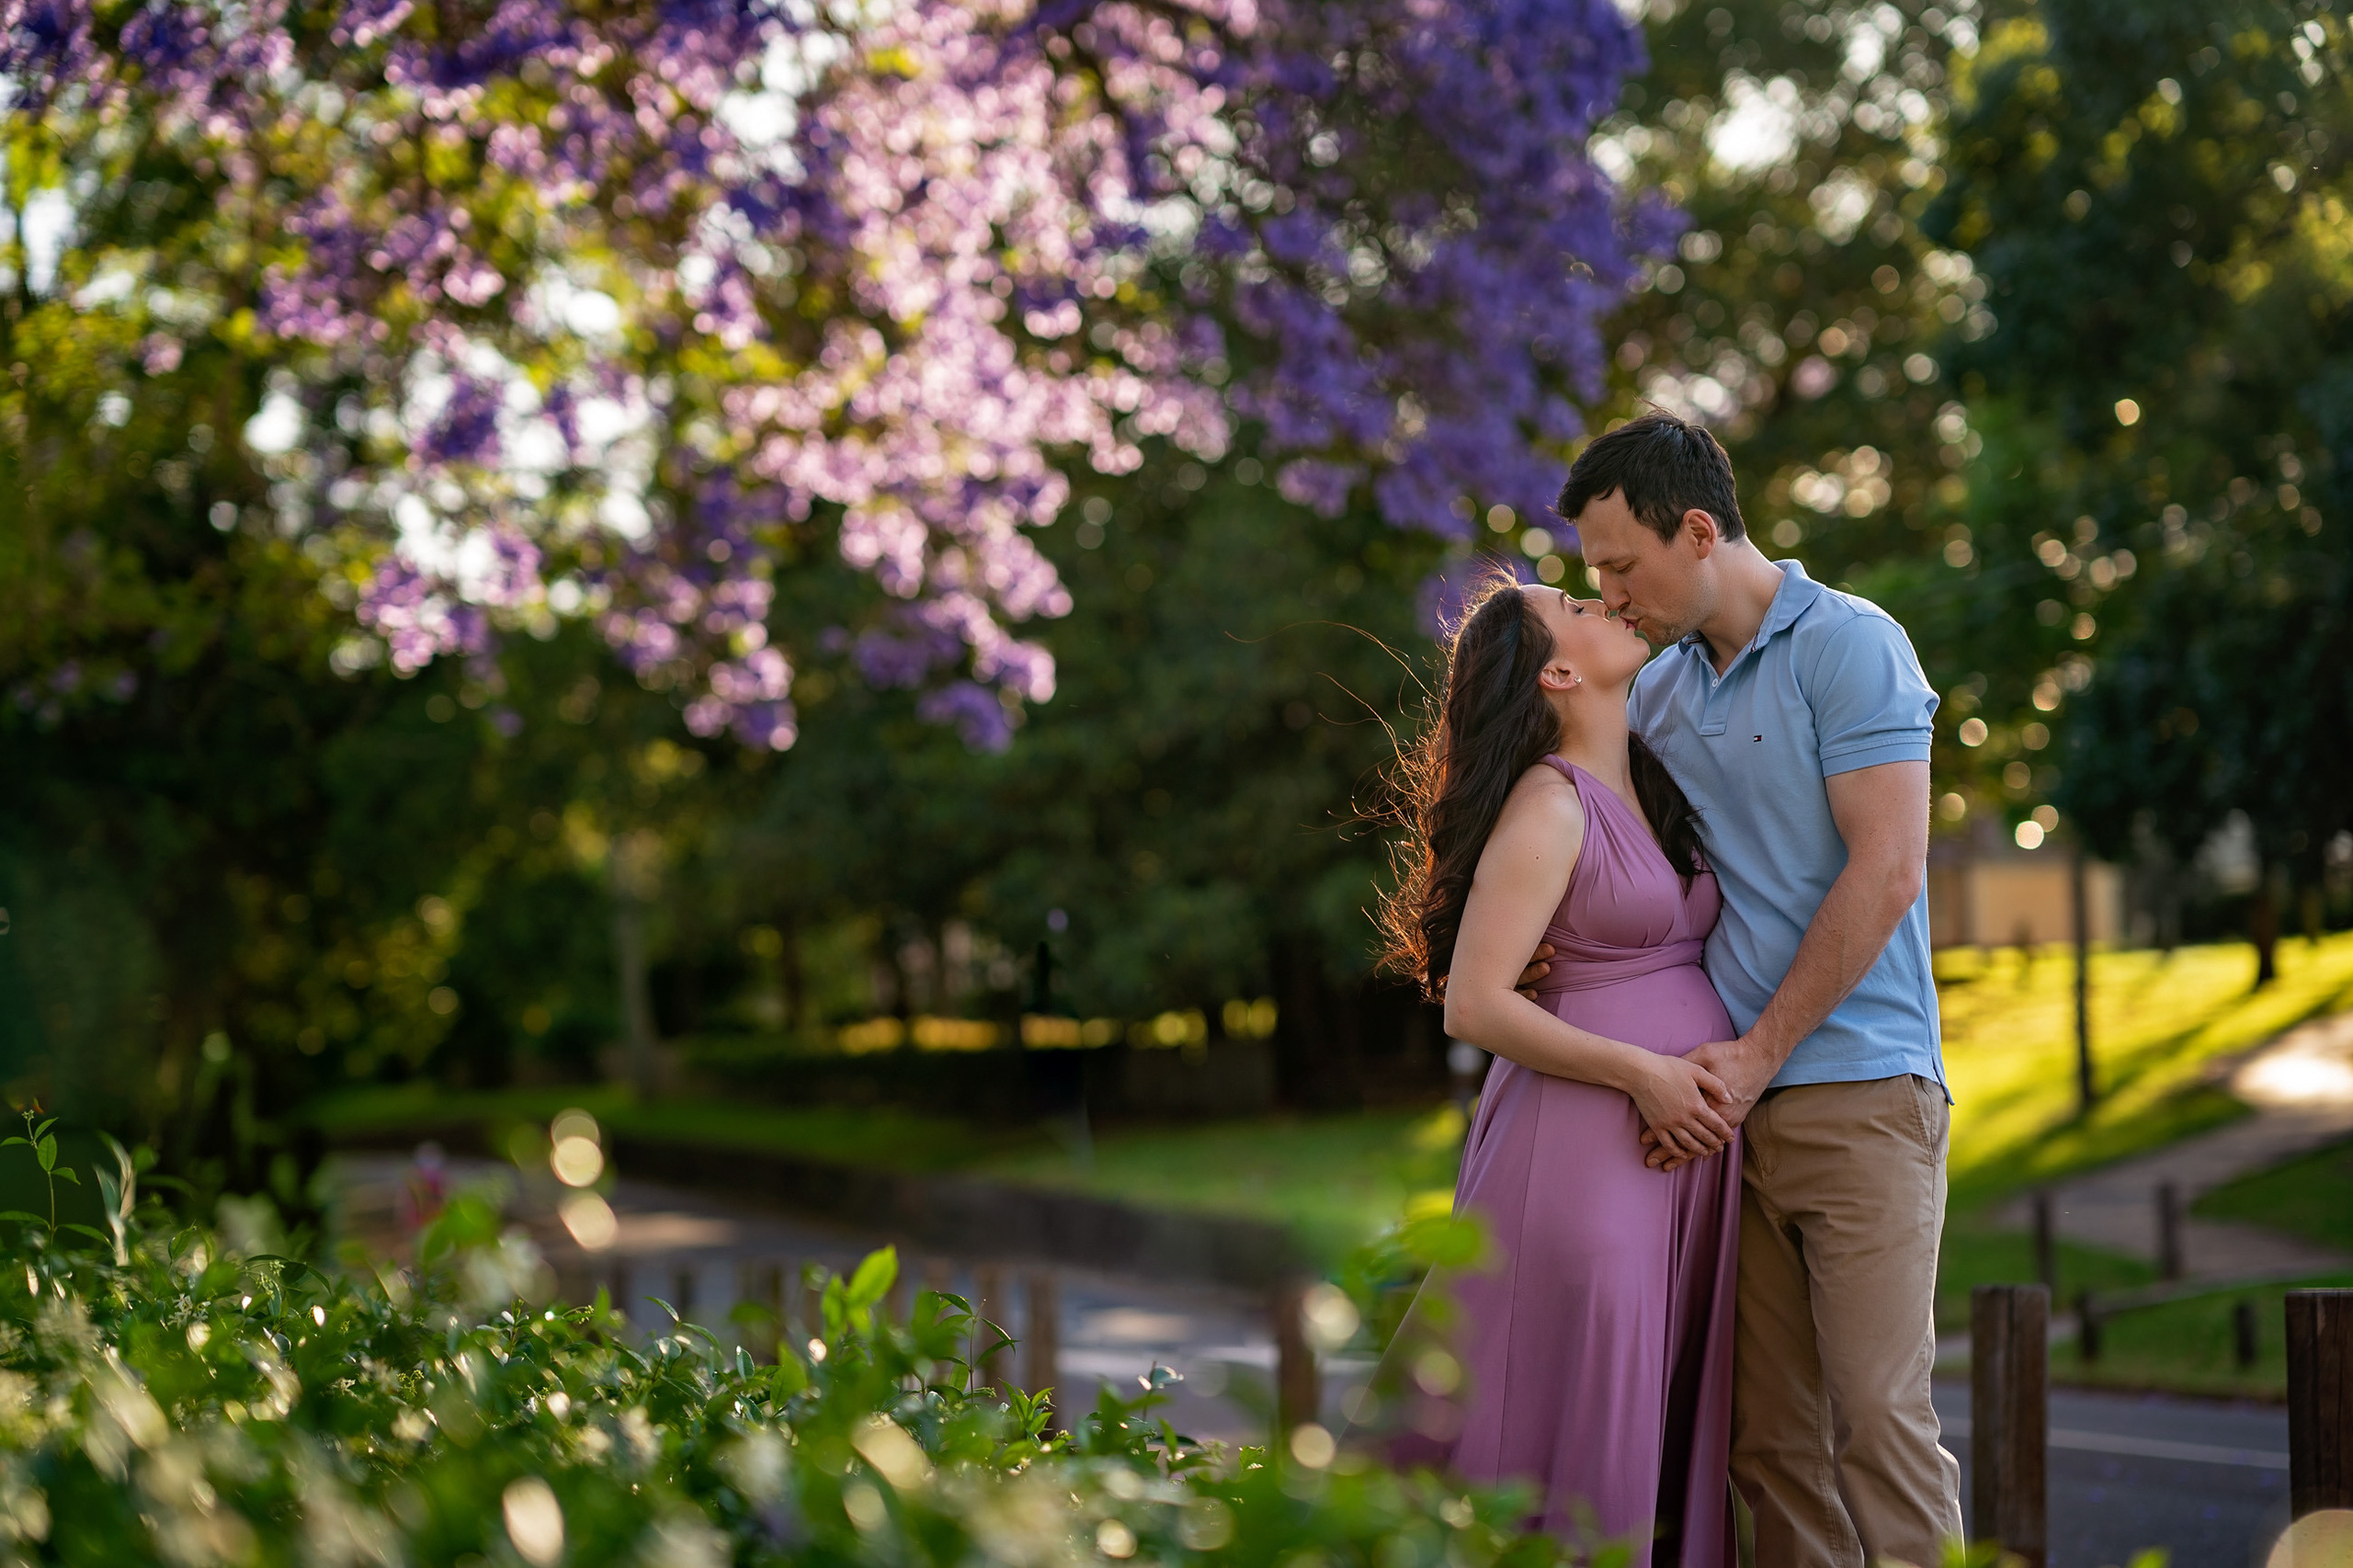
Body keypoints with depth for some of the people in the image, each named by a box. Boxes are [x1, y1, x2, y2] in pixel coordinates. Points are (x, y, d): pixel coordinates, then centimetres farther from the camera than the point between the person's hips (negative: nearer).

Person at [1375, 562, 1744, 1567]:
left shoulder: (1649, 790, 14)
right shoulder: (1547, 807, -10)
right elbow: (1474, 1007, -15)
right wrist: (1640, 1072, -18)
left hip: (1685, 1138, 8)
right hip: (1587, 1138, -8)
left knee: (1664, 1418, 9)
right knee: (1571, 1417, -6)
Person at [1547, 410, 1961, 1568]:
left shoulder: (1850, 646, -4)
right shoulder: (1660, 691, 17)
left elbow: (1887, 874, -12)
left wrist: (1758, 1054, -11)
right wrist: (1528, 939, 6)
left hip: (1856, 1091, -6)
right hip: (1729, 1100, 6)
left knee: (1878, 1412, -11)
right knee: (1770, 1435, 3)